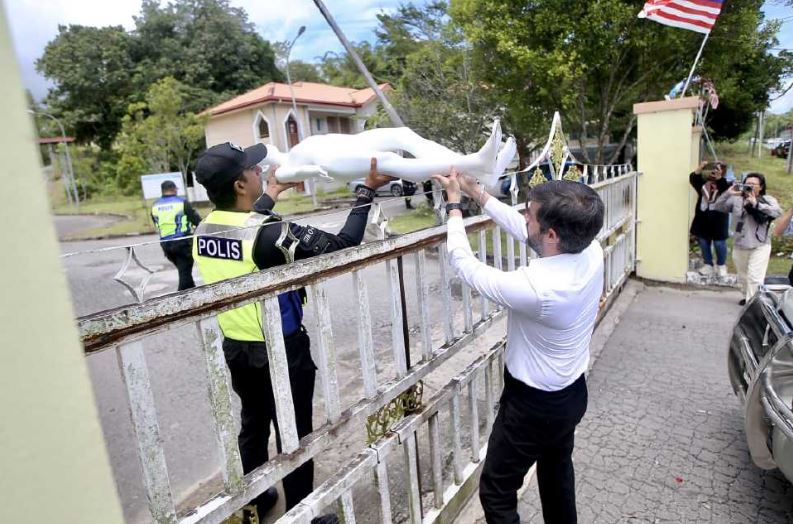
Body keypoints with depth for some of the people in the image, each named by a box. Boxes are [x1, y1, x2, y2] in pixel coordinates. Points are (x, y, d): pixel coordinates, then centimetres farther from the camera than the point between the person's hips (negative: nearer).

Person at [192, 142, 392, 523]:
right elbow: (341, 246, -24)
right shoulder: (269, 232, -27)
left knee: (253, 425, 24)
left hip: (236, 348, 8)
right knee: (294, 434, 11)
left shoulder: (205, 230, -3)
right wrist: (367, 191, -15)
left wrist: (273, 192, 29)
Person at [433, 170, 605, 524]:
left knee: (496, 492, 13)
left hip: (534, 405, -8)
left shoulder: (535, 286, -38)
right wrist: (478, 194, 4)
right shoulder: (591, 251, -16)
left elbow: (465, 265, -22)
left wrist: (454, 204, -8)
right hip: (572, 394, 8)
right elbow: (523, 232, -1)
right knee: (557, 470, 31)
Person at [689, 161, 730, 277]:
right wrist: (700, 168, -20)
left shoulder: (724, 184, -3)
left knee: (719, 243, 3)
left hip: (718, 219, -3)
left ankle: (721, 265, 22)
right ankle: (708, 265, 22)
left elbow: (727, 189, -23)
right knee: (703, 242, 9)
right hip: (703, 217, 3)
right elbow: (692, 179, -9)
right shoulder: (703, 181, 5)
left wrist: (719, 177, -28)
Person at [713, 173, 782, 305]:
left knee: (755, 277, -9)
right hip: (739, 246, 3)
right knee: (743, 276, 19)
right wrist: (728, 194, -18)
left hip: (760, 246, -3)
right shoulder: (736, 199, 0)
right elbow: (717, 207, -6)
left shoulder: (768, 200, -4)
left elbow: (778, 212, -21)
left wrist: (756, 204, -26)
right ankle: (747, 297, 40)